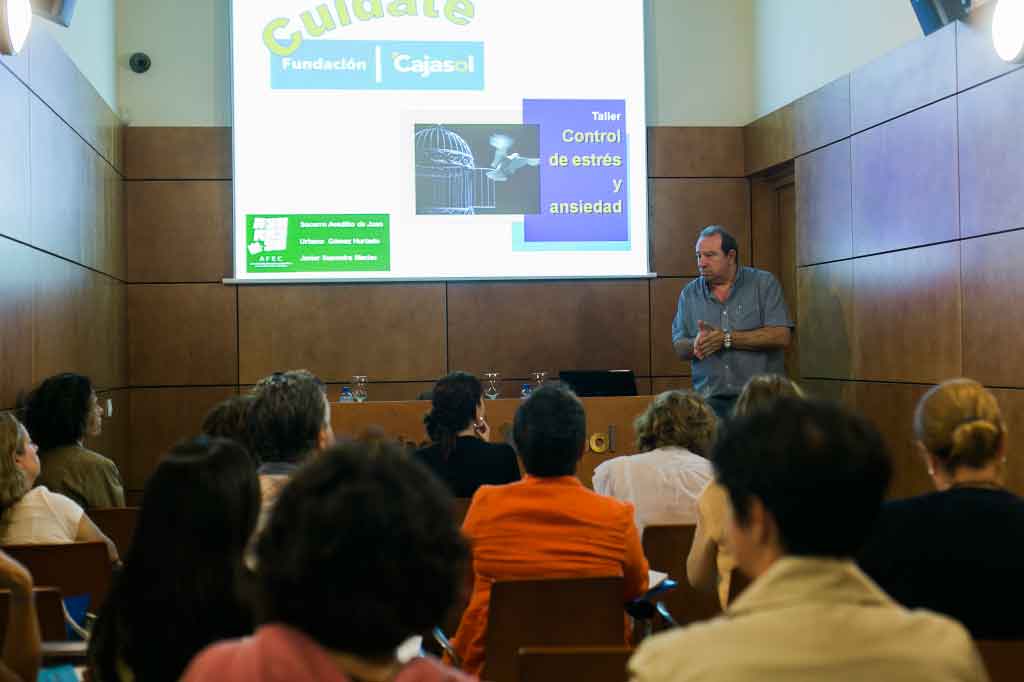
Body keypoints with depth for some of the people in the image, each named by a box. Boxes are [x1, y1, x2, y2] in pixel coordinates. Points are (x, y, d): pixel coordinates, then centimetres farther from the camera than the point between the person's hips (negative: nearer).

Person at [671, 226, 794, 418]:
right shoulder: (689, 293, 12)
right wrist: (696, 344, -13)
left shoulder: (764, 283, 2)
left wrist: (726, 339, -12)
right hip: (710, 400, 2)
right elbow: (679, 347, 10)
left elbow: (781, 337, -9)